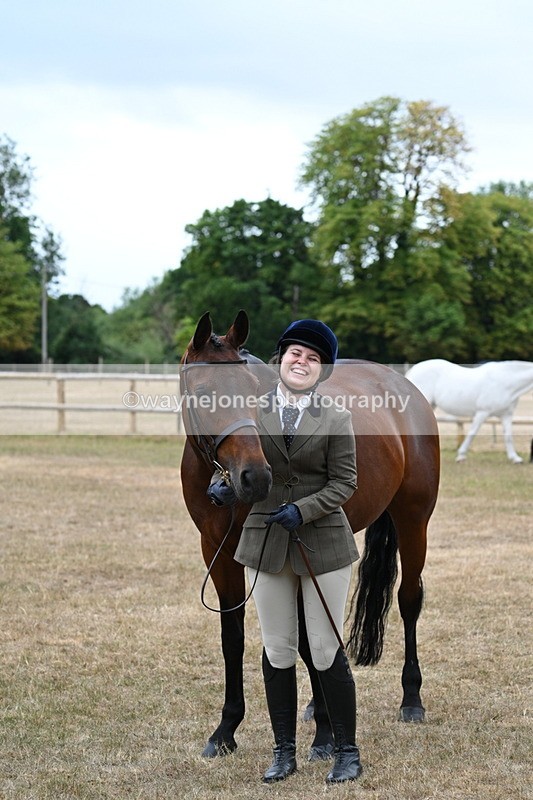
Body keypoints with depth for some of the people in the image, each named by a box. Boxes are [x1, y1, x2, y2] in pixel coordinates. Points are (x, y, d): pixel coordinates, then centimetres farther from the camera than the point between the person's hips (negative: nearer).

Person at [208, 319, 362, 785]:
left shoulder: (336, 420, -2)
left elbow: (344, 482, -4)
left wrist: (303, 510, -19)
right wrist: (222, 487, -14)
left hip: (322, 544, -2)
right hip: (265, 544, 2)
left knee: (327, 651, 1)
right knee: (277, 651, 8)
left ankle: (347, 752, 15)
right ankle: (285, 752, 19)